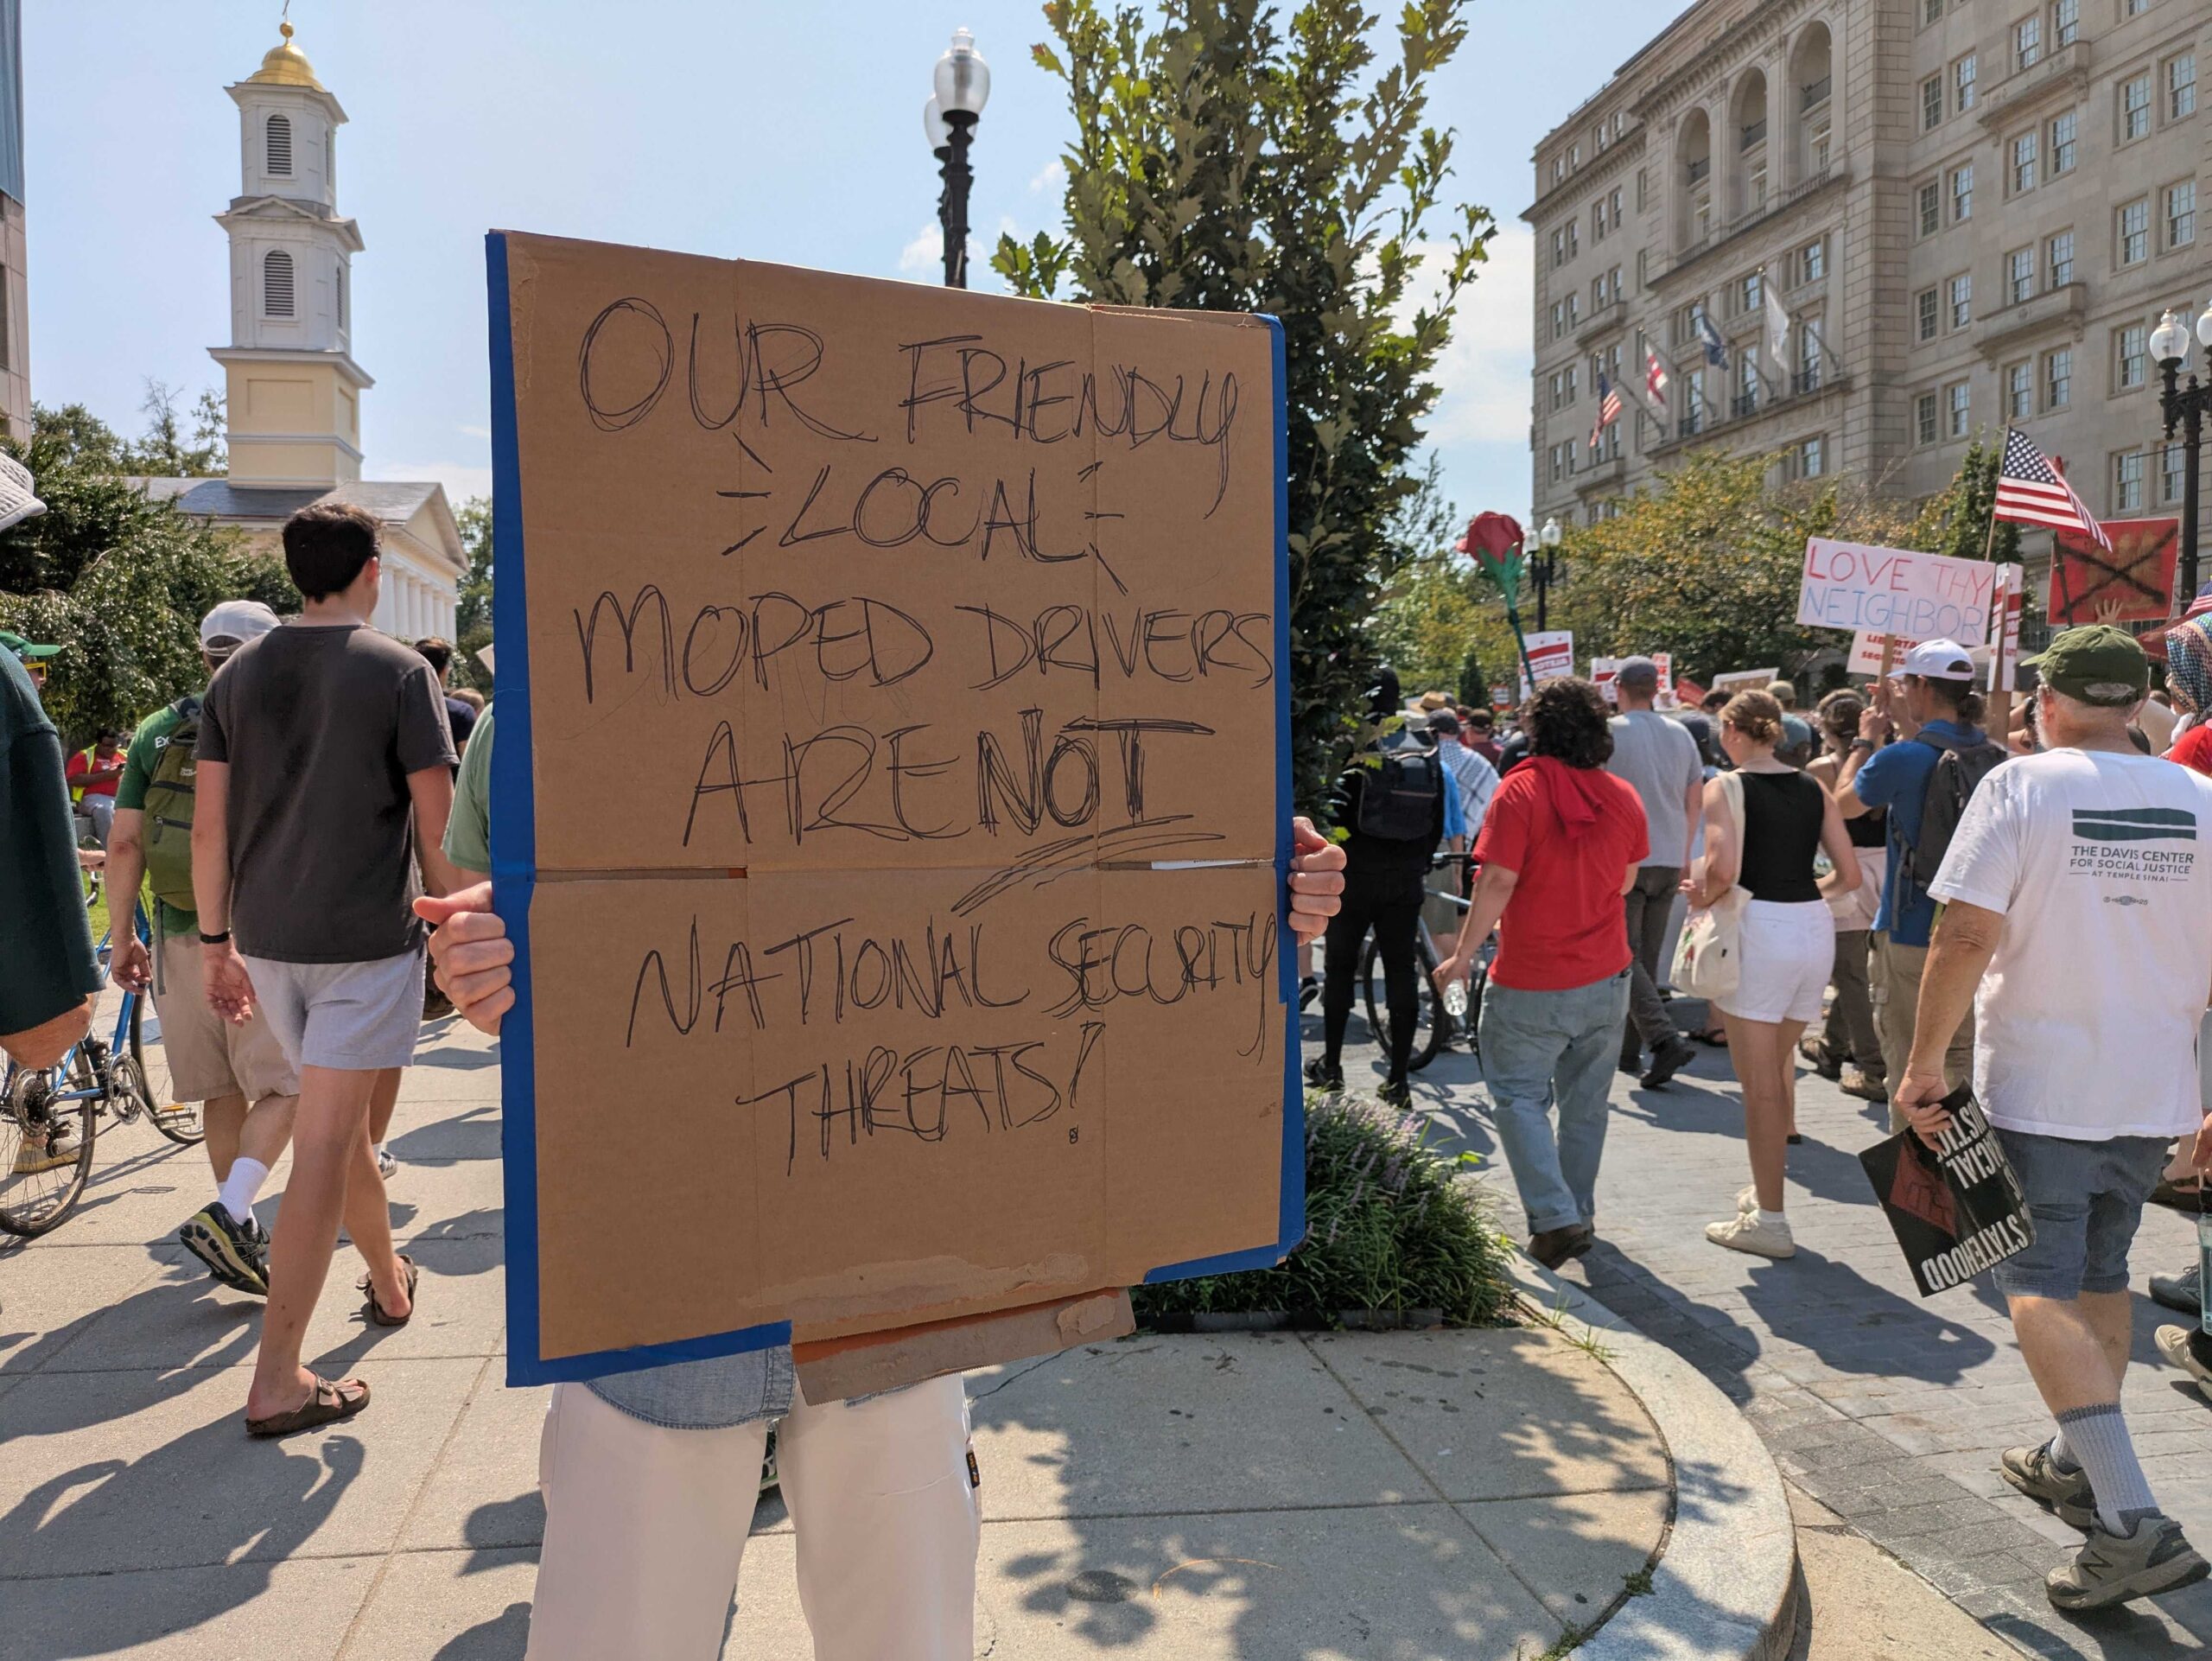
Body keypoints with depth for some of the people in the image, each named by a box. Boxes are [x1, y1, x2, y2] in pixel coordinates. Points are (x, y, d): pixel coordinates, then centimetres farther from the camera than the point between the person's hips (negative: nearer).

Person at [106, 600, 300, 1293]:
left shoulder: (156, 732, 6)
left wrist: (122, 938, 10)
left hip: (180, 933, 4)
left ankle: (241, 1232, 24)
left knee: (222, 1090, 14)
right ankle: (227, 1215, -15)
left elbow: (124, 844, 2)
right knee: (282, 1086, 3)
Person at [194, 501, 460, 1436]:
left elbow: (208, 826, 4)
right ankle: (277, 1382, 0)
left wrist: (217, 943, 12)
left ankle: (389, 1281, 41)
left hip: (267, 940, 5)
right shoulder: (399, 672, -9)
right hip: (366, 940, -5)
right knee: (323, 1149, -3)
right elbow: (436, 822, -11)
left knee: (339, 1123, 22)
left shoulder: (237, 674, 5)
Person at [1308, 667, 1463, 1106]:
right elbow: (1439, 825, 8)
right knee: (1402, 972, 5)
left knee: (1340, 968, 10)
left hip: (1355, 874, -3)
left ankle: (1331, 1067, 19)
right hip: (1406, 879, 4)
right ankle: (1398, 1079, 6)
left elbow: (1334, 816, -12)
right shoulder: (1427, 755, 4)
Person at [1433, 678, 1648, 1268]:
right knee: (1585, 1102, 16)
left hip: (1532, 984, -5)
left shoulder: (1521, 789, -14)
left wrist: (1462, 955, -9)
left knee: (1519, 1096, 6)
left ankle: (1555, 1218, -4)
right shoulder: (1623, 796, 1)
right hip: (1606, 977, 5)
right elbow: (1626, 882, 11)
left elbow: (1497, 883, -17)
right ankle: (1580, 1217, 26)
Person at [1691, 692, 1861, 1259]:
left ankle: (1769, 1221, 9)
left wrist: (1699, 897, -1)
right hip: (1816, 930, 6)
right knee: (1779, 1063, 23)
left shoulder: (1727, 787, -6)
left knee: (1759, 1084, 3)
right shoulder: (1814, 789, 10)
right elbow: (1849, 875, 8)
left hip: (1758, 930, -6)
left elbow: (1723, 870, -20)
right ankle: (1765, 1189, 33)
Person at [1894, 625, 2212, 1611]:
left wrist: (1924, 1062, -10)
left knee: (2042, 1289, -1)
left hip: (2039, 1087, -5)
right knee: (2100, 1275, 21)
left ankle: (2133, 1521, -9)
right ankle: (2077, 1465, 37)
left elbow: (1967, 935, -18)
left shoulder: (2022, 785, -10)